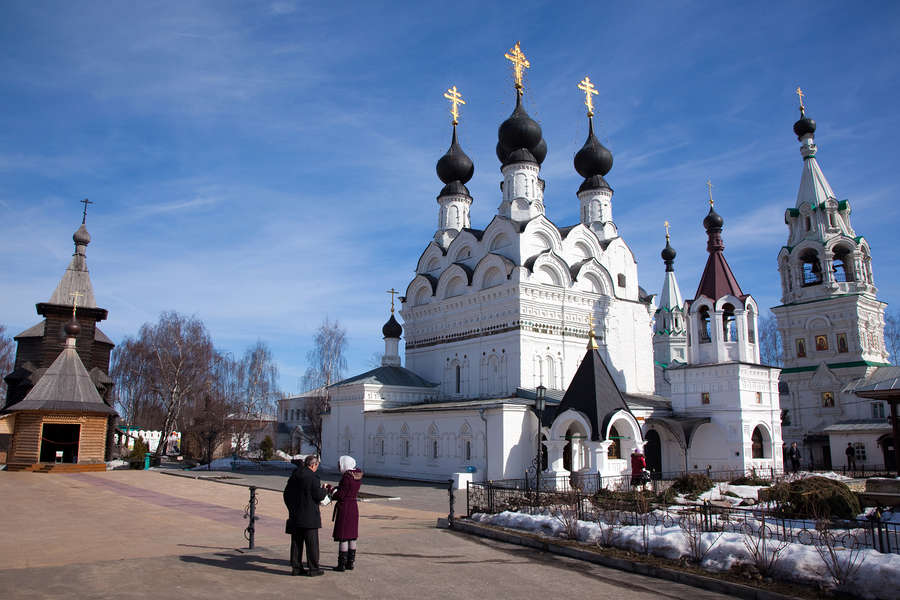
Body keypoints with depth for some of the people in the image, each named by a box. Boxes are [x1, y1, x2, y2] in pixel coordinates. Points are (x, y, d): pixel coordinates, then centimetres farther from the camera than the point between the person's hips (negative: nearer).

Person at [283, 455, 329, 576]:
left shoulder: (294, 476, 8)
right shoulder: (313, 477, -15)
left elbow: (286, 494, 14)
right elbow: (319, 496, -15)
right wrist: (325, 490, 5)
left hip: (295, 515, 7)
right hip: (309, 516, -7)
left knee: (296, 542, 12)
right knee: (312, 542, 2)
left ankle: (296, 567, 17)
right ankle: (313, 568, 6)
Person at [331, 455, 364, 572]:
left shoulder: (346, 477, -18)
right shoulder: (358, 476, 6)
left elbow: (340, 495, -17)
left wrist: (331, 494, 2)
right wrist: (335, 489, 10)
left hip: (344, 508, -8)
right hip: (354, 506, 8)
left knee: (343, 537, -1)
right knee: (352, 536, 13)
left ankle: (342, 564, 4)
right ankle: (350, 563, 19)